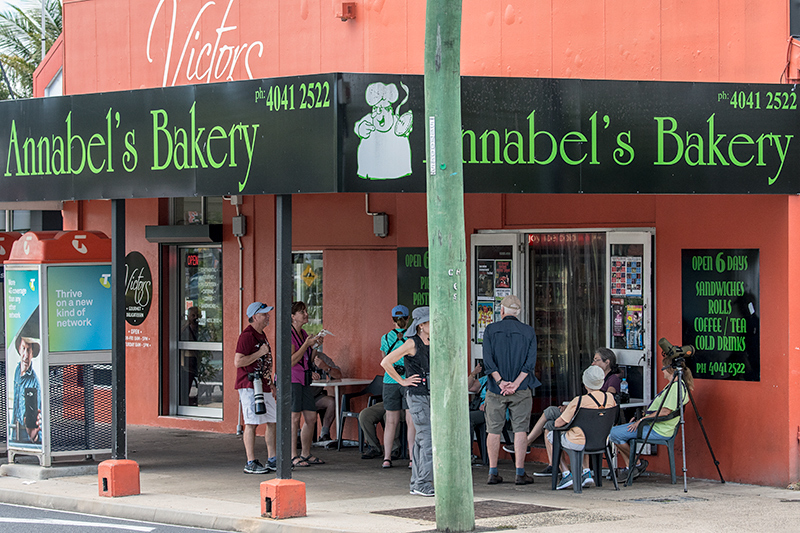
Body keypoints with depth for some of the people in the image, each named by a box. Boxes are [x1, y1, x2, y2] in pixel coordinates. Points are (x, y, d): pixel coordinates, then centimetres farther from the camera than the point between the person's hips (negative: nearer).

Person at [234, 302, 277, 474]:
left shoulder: (261, 335, 18)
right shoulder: (246, 336, -13)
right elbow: (238, 362, -22)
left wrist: (270, 385, 23)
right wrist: (260, 353, -19)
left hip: (264, 387, 10)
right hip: (249, 387, -10)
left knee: (272, 421, 10)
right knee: (252, 424, -8)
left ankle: (272, 460, 18)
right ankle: (251, 463, -4)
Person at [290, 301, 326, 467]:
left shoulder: (303, 333, 15)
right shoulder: (289, 334, -12)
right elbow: (291, 361, -19)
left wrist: (316, 345, 4)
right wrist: (306, 344, -17)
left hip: (304, 380, 9)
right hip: (291, 379, -9)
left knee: (311, 417, 8)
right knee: (294, 417, -10)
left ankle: (306, 454, 17)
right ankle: (293, 456, -6)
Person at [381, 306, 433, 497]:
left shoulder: (431, 344, 11)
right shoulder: (412, 344, -11)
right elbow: (386, 362, -16)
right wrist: (402, 381, -11)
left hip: (430, 395, 8)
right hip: (417, 396, -7)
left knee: (421, 440, 9)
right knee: (429, 439, -13)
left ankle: (416, 483, 13)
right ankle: (422, 483, -10)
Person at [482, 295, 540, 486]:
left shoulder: (491, 330, 1)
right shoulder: (528, 332, 3)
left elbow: (488, 360, -9)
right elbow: (530, 362, -7)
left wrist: (501, 382, -12)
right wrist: (515, 384, -11)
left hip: (496, 390, 0)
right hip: (521, 390, 0)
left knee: (494, 430, 7)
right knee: (520, 429, 2)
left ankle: (493, 472, 5)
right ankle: (520, 473, -1)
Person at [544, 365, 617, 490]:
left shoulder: (579, 401, -24)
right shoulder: (610, 398, -9)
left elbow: (558, 424, -15)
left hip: (578, 443, -6)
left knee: (548, 434, 23)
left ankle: (566, 474, 14)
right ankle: (587, 472, 27)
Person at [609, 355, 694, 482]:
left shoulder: (676, 386, -18)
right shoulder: (672, 385, 16)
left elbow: (665, 411, -23)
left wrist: (641, 420, -16)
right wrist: (640, 417, 14)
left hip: (658, 431, -11)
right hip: (652, 425, 11)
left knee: (615, 434, -15)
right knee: (614, 432, 10)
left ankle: (638, 463, -1)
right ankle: (628, 467, 5)